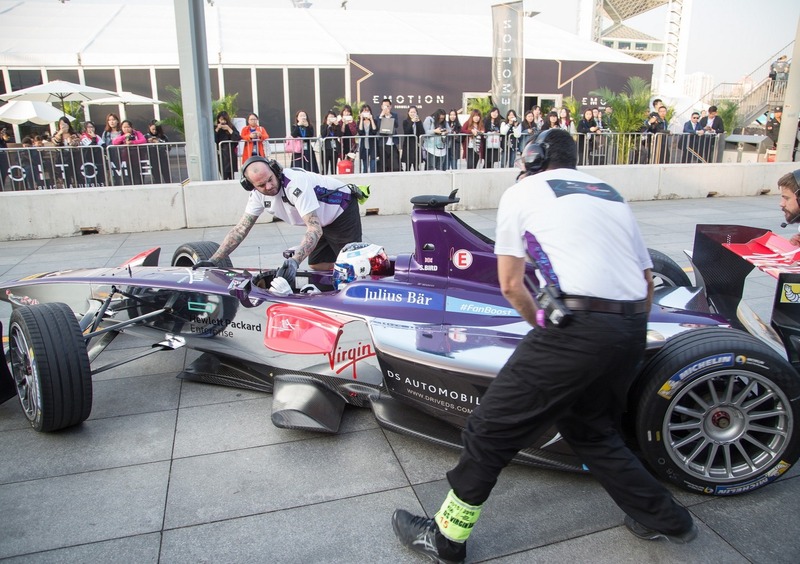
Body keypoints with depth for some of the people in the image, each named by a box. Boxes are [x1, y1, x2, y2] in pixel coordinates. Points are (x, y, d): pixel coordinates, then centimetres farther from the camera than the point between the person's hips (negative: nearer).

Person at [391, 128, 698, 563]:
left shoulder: (521, 191, 9)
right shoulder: (610, 193, 24)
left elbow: (511, 285, 8)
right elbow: (647, 282, 24)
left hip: (577, 327, -7)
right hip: (631, 330, 7)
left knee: (492, 427, 6)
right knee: (589, 427, 29)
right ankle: (662, 518, 37)